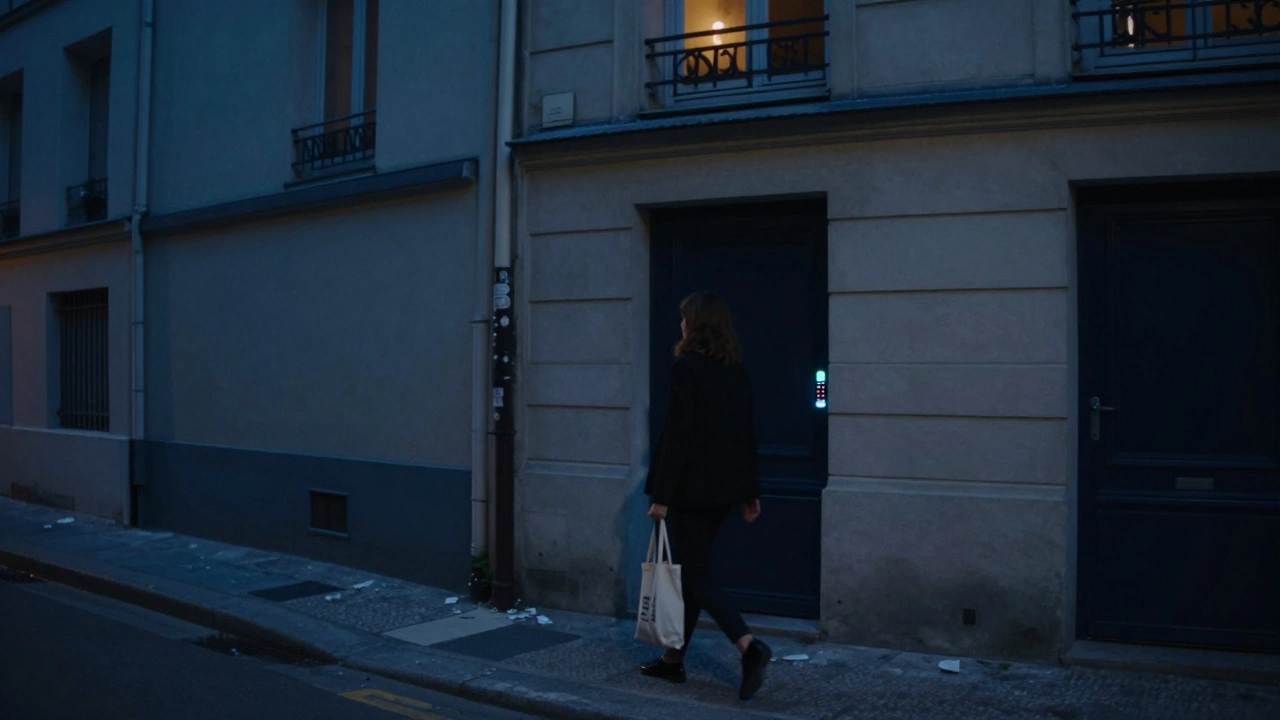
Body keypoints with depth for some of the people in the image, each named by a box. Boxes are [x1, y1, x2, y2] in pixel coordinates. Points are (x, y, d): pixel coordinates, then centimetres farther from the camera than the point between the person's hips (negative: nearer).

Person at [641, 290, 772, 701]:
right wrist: (750, 492, 17)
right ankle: (674, 659, 24)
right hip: (724, 488, 8)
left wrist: (662, 495, -13)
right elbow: (746, 433, 12)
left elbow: (677, 435, -17)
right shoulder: (736, 370, 9)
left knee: (694, 574, -1)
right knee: (690, 569, 16)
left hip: (692, 487, -8)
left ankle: (749, 646, -16)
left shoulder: (686, 367, -13)